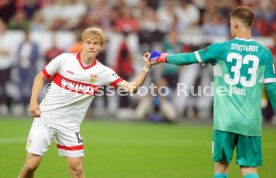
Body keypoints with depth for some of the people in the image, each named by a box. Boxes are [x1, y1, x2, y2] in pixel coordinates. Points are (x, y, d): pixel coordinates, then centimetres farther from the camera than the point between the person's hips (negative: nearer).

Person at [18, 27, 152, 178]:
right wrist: (33, 102, -6)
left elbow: (132, 87, -10)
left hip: (70, 125, 2)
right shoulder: (65, 59, -7)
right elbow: (40, 77, 4)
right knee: (31, 164, -7)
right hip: (45, 117, -2)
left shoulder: (102, 72, -4)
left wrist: (146, 68, -23)